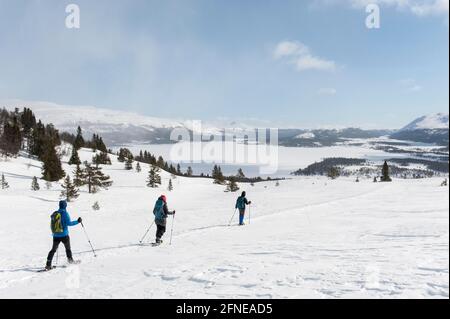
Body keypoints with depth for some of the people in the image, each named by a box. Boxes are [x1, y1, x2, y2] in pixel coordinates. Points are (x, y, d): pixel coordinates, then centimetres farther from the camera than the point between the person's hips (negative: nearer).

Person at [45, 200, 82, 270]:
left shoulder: (54, 213, 4)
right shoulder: (65, 213, -12)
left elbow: (52, 224, 13)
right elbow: (69, 223, -18)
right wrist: (77, 221, -8)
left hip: (55, 235, 4)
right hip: (64, 235, -4)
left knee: (53, 250, 7)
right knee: (68, 248, 16)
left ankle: (48, 264, -1)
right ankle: (70, 260, 26)